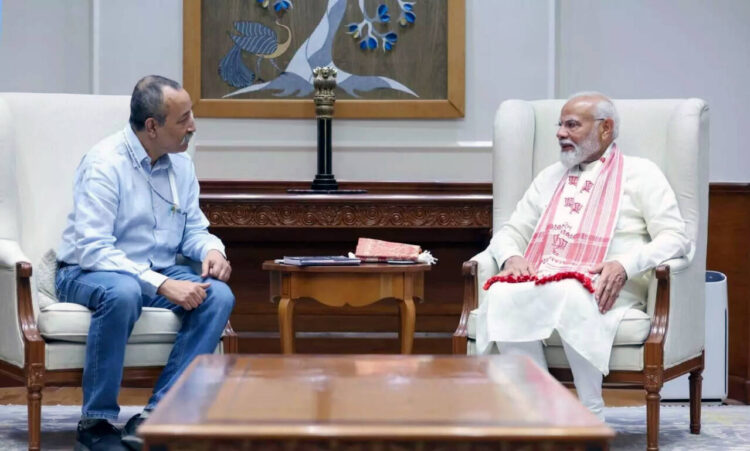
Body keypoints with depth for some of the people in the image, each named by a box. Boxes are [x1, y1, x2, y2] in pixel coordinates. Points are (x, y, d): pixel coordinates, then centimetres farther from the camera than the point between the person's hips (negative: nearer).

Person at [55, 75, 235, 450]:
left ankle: (155, 416, -23)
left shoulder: (181, 164, 4)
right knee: (122, 292, -40)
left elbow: (193, 229, 14)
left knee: (219, 295, -21)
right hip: (87, 273, -6)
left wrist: (211, 250, -11)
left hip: (159, 272, 6)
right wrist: (161, 284, -32)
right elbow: (94, 250, -24)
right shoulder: (105, 163, -18)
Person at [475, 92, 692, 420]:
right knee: (502, 295, -31)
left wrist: (625, 265, -16)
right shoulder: (550, 177, 30)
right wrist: (511, 257, 2)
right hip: (542, 280, 4)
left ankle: (592, 416, -30)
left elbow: (675, 237, 2)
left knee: (568, 295, -40)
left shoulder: (640, 173, 13)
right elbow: (509, 232, 28)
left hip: (602, 289, -4)